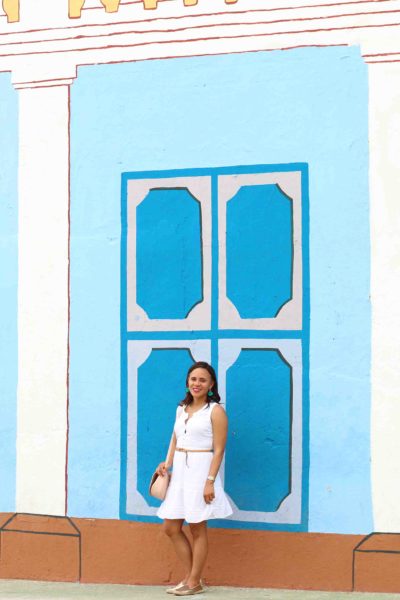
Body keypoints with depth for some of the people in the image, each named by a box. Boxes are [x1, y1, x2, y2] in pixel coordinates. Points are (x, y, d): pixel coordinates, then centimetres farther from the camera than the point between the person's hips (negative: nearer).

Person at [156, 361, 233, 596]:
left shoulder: (215, 411, -8)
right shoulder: (182, 409, 12)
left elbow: (219, 450, -11)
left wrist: (210, 481, -17)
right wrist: (168, 462, 2)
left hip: (200, 470, -7)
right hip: (180, 471, 7)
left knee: (198, 529, 2)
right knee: (171, 527, 8)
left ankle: (194, 583, 13)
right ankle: (190, 576, 21)